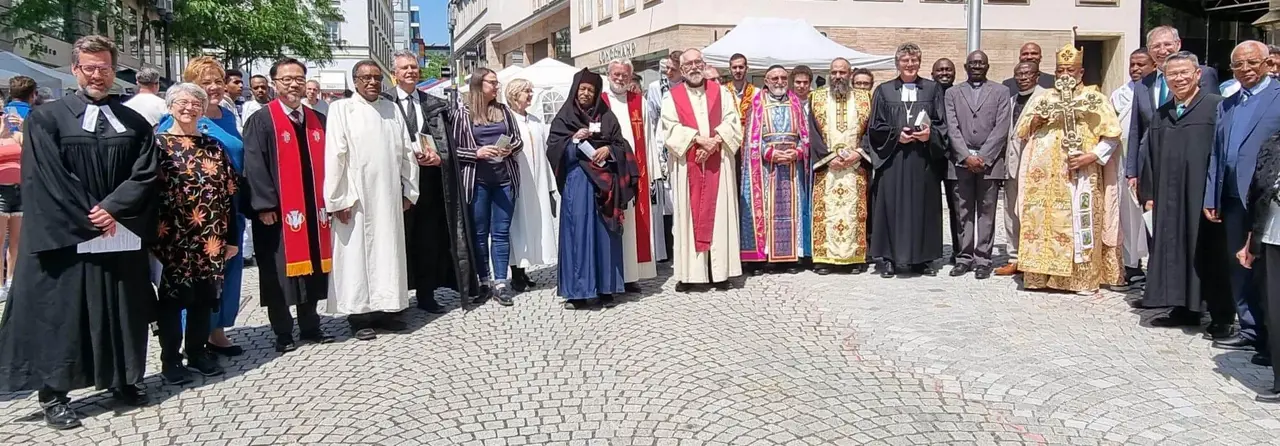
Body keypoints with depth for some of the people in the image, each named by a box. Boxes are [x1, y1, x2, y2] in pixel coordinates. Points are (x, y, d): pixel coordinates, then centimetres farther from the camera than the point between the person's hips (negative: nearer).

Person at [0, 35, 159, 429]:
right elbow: (46, 179, -8)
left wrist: (112, 209, -13)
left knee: (121, 313, 11)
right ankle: (54, 395, 12)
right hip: (67, 240, -3)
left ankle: (122, 380, 24)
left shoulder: (135, 123, 9)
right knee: (60, 316, 3)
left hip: (123, 239, 3)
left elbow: (146, 174, 0)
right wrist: (89, 219, -13)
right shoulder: (46, 119, -1)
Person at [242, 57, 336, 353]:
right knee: (279, 270, 1)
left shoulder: (317, 120, 12)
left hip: (312, 208, 5)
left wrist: (329, 199, 7)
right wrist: (265, 205, -17)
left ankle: (311, 326, 22)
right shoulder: (262, 120, -4)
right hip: (277, 210, -5)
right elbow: (254, 165, -11)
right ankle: (283, 334, 11)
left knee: (312, 266, 11)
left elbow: (326, 162, 15)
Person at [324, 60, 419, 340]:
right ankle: (358, 316, 9)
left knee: (387, 251, 8)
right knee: (356, 252, 1)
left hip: (388, 196, 5)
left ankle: (383, 310, 18)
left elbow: (407, 152, 12)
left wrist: (409, 190, 8)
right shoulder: (341, 109, -3)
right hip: (355, 196, -4)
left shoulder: (392, 109, 11)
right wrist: (337, 199, -13)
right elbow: (335, 156, -8)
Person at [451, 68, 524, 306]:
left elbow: (519, 140, 12)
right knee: (479, 233, 6)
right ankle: (484, 282, 17)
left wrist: (510, 149, -8)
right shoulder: (463, 112, -1)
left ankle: (500, 283, 9)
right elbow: (453, 147, -4)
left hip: (504, 178, 3)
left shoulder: (503, 110, 9)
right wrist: (477, 153, -16)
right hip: (477, 180, -2)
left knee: (501, 232, 4)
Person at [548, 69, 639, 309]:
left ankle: (605, 289, 8)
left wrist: (608, 149, -10)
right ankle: (577, 291, -1)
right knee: (578, 231, -5)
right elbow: (553, 148, 1)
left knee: (604, 232, 2)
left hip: (603, 179, 2)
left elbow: (622, 145, 9)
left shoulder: (607, 117, 13)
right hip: (577, 180, -2)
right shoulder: (564, 117, 8)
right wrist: (574, 140, -14)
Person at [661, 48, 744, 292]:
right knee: (688, 214, -1)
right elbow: (670, 129, -6)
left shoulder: (721, 92, 11)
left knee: (718, 213, 2)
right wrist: (699, 139, -17)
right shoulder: (672, 96, 5)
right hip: (687, 166, -1)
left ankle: (720, 270, 6)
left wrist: (714, 141, -14)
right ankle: (688, 273, 1)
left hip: (718, 164, 1)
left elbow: (732, 123, 2)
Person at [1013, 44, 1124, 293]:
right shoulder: (1044, 98, 16)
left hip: (1081, 176, -3)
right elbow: (1021, 131, 15)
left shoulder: (1094, 98, 7)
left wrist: (1092, 156, -12)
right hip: (1047, 176, 3)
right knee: (1044, 222, 0)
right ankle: (1041, 274, 6)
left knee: (1081, 223, -5)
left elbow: (1112, 135, 1)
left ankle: (1084, 278, 0)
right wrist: (1036, 120, -5)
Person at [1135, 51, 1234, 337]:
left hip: (1203, 195, -5)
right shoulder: (1162, 114, 14)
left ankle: (1222, 317, 9)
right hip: (1169, 197, 5)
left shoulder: (1216, 107, -4)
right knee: (1175, 252, 9)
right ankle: (1184, 309, 19)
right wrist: (1149, 193, 10)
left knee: (1209, 256, 0)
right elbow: (1150, 156, 15)